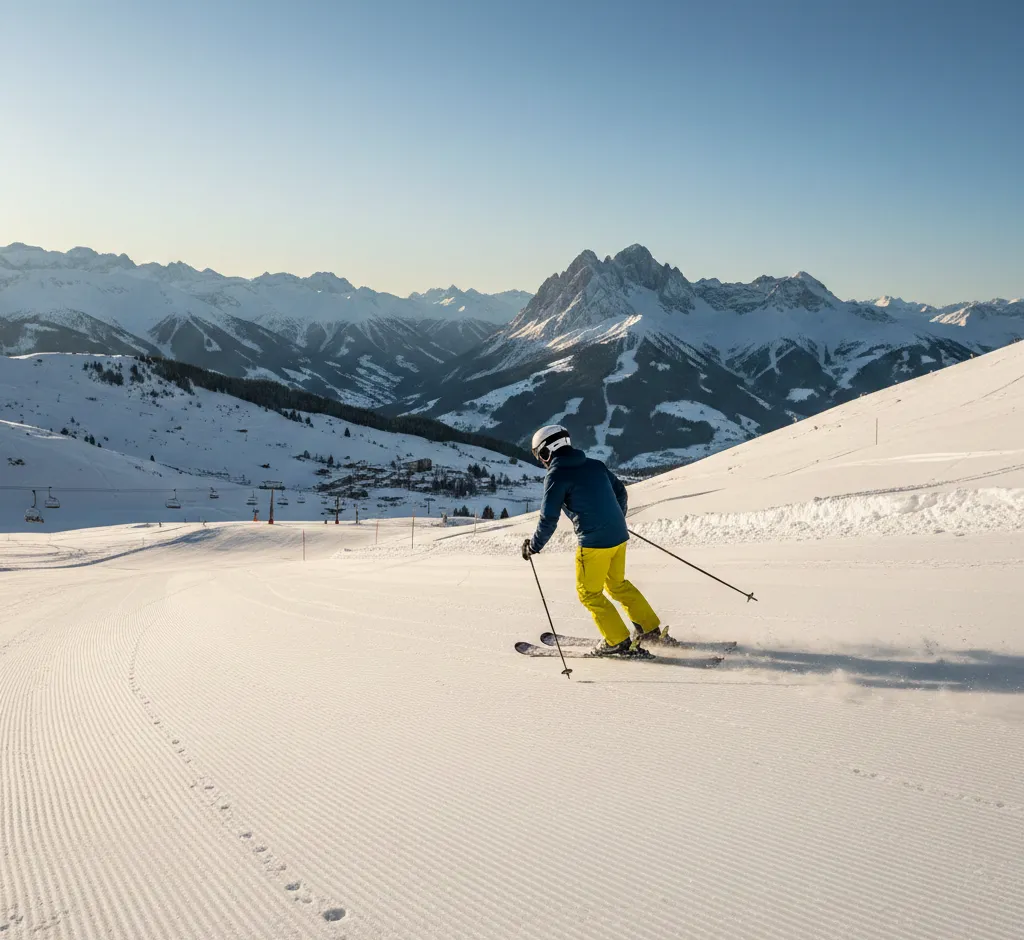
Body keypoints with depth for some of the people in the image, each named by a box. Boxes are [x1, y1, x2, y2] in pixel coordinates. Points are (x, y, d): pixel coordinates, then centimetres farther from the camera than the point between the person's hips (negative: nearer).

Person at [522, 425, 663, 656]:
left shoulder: (556, 475, -9)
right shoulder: (594, 465, 10)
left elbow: (549, 518, -11)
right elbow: (620, 491, 21)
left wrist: (534, 546, 2)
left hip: (594, 542, -7)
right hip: (619, 536, 7)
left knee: (589, 593, 10)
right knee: (617, 583, 26)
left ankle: (618, 641, 10)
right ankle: (650, 627, 30)